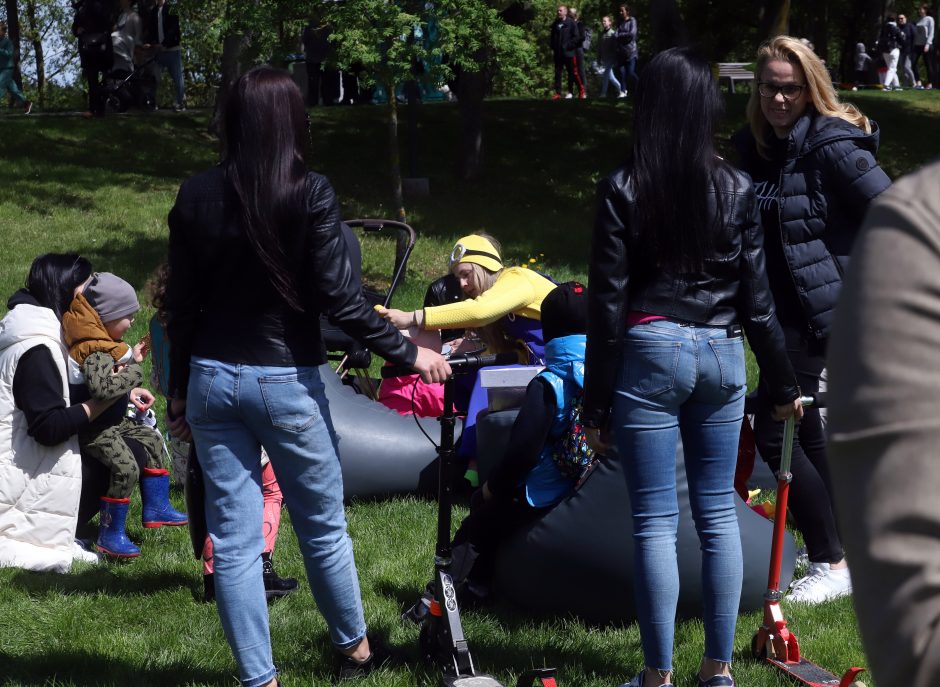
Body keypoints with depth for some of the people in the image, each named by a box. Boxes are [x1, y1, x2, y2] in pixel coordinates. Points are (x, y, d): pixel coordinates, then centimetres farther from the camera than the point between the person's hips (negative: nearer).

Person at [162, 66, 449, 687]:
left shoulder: (197, 197, -1)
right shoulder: (310, 194, -12)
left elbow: (181, 304, 3)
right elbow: (340, 298, -14)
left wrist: (180, 390, 13)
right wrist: (409, 353, -4)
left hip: (214, 379, 3)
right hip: (286, 381, -3)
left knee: (234, 538, 7)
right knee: (324, 526, 15)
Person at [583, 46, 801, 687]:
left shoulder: (623, 190, -6)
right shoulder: (737, 189, 1)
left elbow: (608, 303, -6)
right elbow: (757, 298, 4)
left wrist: (597, 404, -1)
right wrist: (784, 384, 14)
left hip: (650, 352, -3)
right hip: (722, 354, 3)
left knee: (657, 522, 2)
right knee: (719, 514, 11)